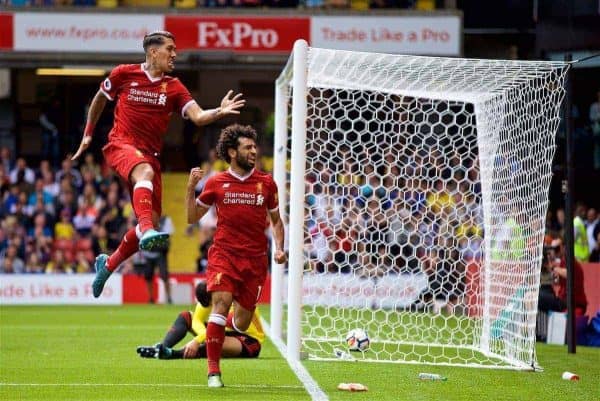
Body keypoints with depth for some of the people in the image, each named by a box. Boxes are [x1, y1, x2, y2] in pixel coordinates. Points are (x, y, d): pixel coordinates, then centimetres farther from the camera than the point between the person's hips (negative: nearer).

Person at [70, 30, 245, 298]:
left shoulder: (174, 88, 7)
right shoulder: (124, 74, 2)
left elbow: (198, 116, -7)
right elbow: (100, 98, 19)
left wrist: (219, 112, -27)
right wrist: (88, 133, 20)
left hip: (150, 154, 4)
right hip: (121, 145, -4)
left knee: (152, 224, 0)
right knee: (145, 171, -39)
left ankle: (108, 264, 23)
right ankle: (147, 231, -57)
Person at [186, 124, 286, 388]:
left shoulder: (266, 183, 7)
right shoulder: (216, 183, 4)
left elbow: (276, 220, 17)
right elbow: (192, 218, 10)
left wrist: (279, 248, 2)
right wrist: (191, 187, -3)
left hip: (255, 259, 2)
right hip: (224, 254, -2)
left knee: (241, 323, 5)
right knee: (221, 304, -22)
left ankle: (228, 327, 44)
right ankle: (213, 371, -15)